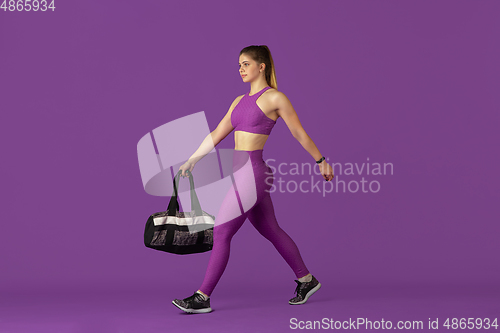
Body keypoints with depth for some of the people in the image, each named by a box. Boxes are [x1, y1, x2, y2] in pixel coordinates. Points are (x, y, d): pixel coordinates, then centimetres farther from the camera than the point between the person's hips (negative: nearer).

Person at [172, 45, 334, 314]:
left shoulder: (275, 98, -6)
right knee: (270, 230, 17)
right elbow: (216, 135, 16)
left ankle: (202, 297, 0)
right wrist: (191, 160, 11)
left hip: (252, 173, -8)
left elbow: (299, 133, 2)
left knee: (221, 233, -7)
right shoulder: (240, 101, 15)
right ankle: (306, 279, 31)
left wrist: (321, 161, 10)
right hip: (241, 173, 8)